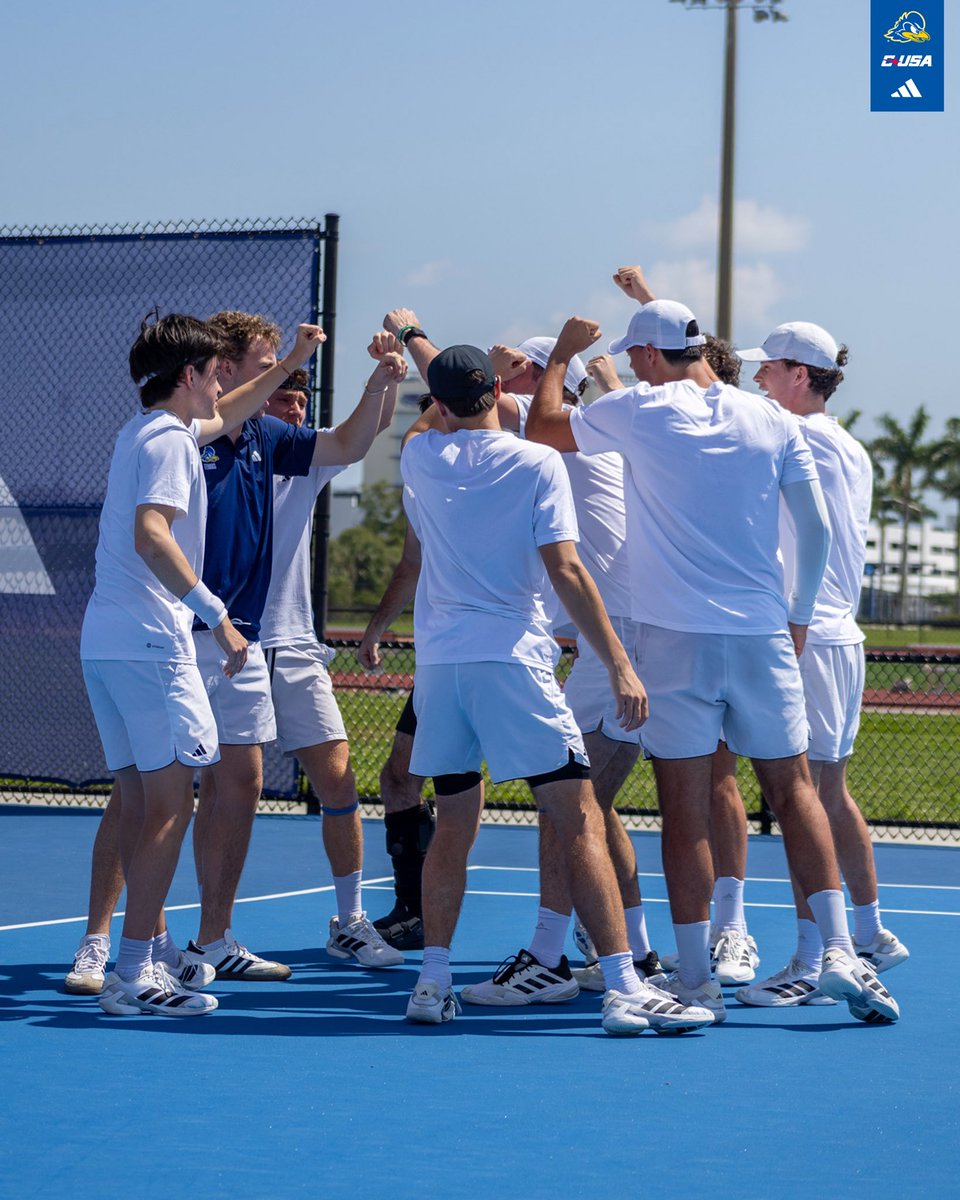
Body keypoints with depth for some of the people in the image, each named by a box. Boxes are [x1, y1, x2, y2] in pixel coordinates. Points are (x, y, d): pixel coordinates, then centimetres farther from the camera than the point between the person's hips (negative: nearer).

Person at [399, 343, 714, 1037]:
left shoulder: (419, 457, 7)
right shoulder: (537, 464, -3)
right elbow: (565, 572, -10)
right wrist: (619, 664, -9)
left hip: (439, 661, 5)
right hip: (514, 660, -4)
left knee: (454, 827, 15)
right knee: (580, 823, -6)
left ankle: (432, 982, 12)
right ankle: (625, 990, -13)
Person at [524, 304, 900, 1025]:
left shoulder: (638, 412, -2)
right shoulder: (773, 421, 5)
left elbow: (542, 425, 12)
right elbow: (816, 527, 5)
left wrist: (563, 354, 27)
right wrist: (799, 617, 16)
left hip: (675, 639, -2)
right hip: (764, 634, 2)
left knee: (685, 808, 0)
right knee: (794, 791, 10)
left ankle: (696, 981, 0)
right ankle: (839, 952, 2)